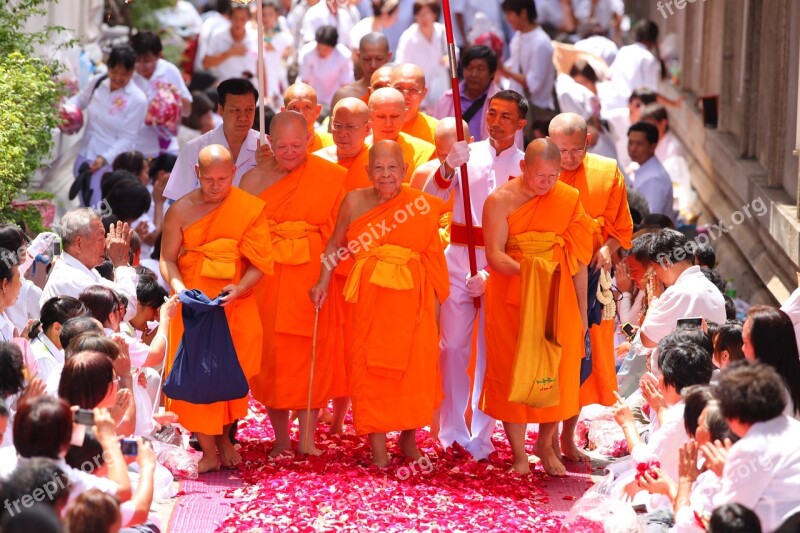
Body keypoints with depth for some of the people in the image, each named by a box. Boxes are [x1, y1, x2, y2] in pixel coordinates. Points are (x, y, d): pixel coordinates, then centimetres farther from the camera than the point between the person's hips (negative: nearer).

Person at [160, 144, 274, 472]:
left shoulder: (250, 209, -3)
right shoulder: (181, 211, -3)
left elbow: (259, 262, -5)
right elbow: (168, 259, -1)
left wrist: (239, 289, -21)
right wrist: (178, 288, -20)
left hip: (235, 307, 0)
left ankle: (223, 438, 29)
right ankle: (209, 451, 3)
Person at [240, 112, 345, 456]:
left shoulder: (330, 176, 0)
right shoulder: (255, 179, 5)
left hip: (313, 281, -2)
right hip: (268, 282, 2)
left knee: (312, 355, -1)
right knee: (272, 355, 3)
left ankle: (307, 438, 7)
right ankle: (281, 438, 13)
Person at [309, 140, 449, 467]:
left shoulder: (422, 205, 0)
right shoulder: (355, 201, 1)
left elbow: (433, 260, 4)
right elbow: (335, 245, 11)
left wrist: (434, 303, 3)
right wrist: (323, 283, 3)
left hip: (412, 299, 0)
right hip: (371, 300, 0)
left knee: (414, 367, 3)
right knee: (372, 369, 0)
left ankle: (409, 439, 21)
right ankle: (378, 449, 5)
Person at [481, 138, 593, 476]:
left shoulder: (569, 200, 1)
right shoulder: (500, 200, -6)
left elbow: (578, 260, 5)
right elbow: (494, 254, -13)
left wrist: (582, 311, 6)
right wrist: (525, 269, -32)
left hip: (558, 298, 2)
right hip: (511, 299, -2)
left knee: (558, 370, 5)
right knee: (510, 370, 1)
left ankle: (546, 445, 25)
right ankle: (519, 455, 12)